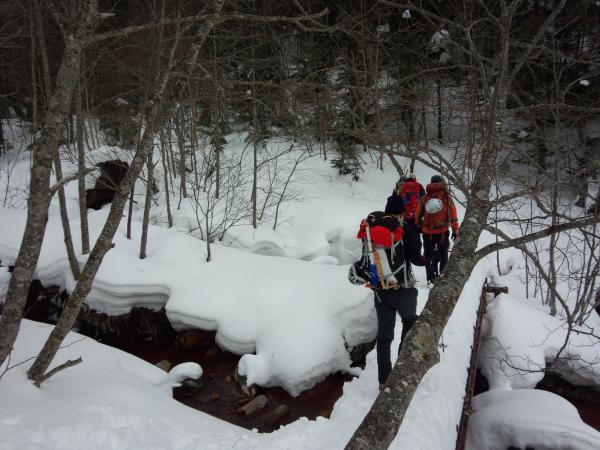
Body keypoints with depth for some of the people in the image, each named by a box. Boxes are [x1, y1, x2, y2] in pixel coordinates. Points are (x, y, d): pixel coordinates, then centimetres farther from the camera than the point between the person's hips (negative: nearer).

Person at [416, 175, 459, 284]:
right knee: (443, 255, 15)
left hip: (427, 232, 0)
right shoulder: (447, 197, -2)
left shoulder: (424, 197, -1)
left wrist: (419, 227, 18)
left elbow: (418, 215, 5)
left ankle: (431, 277, 6)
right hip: (443, 232, 0)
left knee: (428, 255, 12)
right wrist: (455, 230, 8)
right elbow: (453, 215, 0)